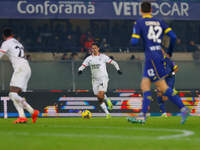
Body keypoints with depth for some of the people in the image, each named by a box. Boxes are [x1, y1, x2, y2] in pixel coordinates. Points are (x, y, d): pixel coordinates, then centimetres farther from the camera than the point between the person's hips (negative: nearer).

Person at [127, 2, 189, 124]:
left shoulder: (139, 23, -2)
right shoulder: (159, 22, 14)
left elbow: (134, 42, -9)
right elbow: (173, 37, 4)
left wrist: (134, 37, 15)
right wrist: (170, 52, 18)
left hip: (151, 57, -7)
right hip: (160, 56, 7)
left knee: (163, 87, -7)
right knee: (144, 86, 9)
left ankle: (183, 108, -14)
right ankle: (142, 116, 2)